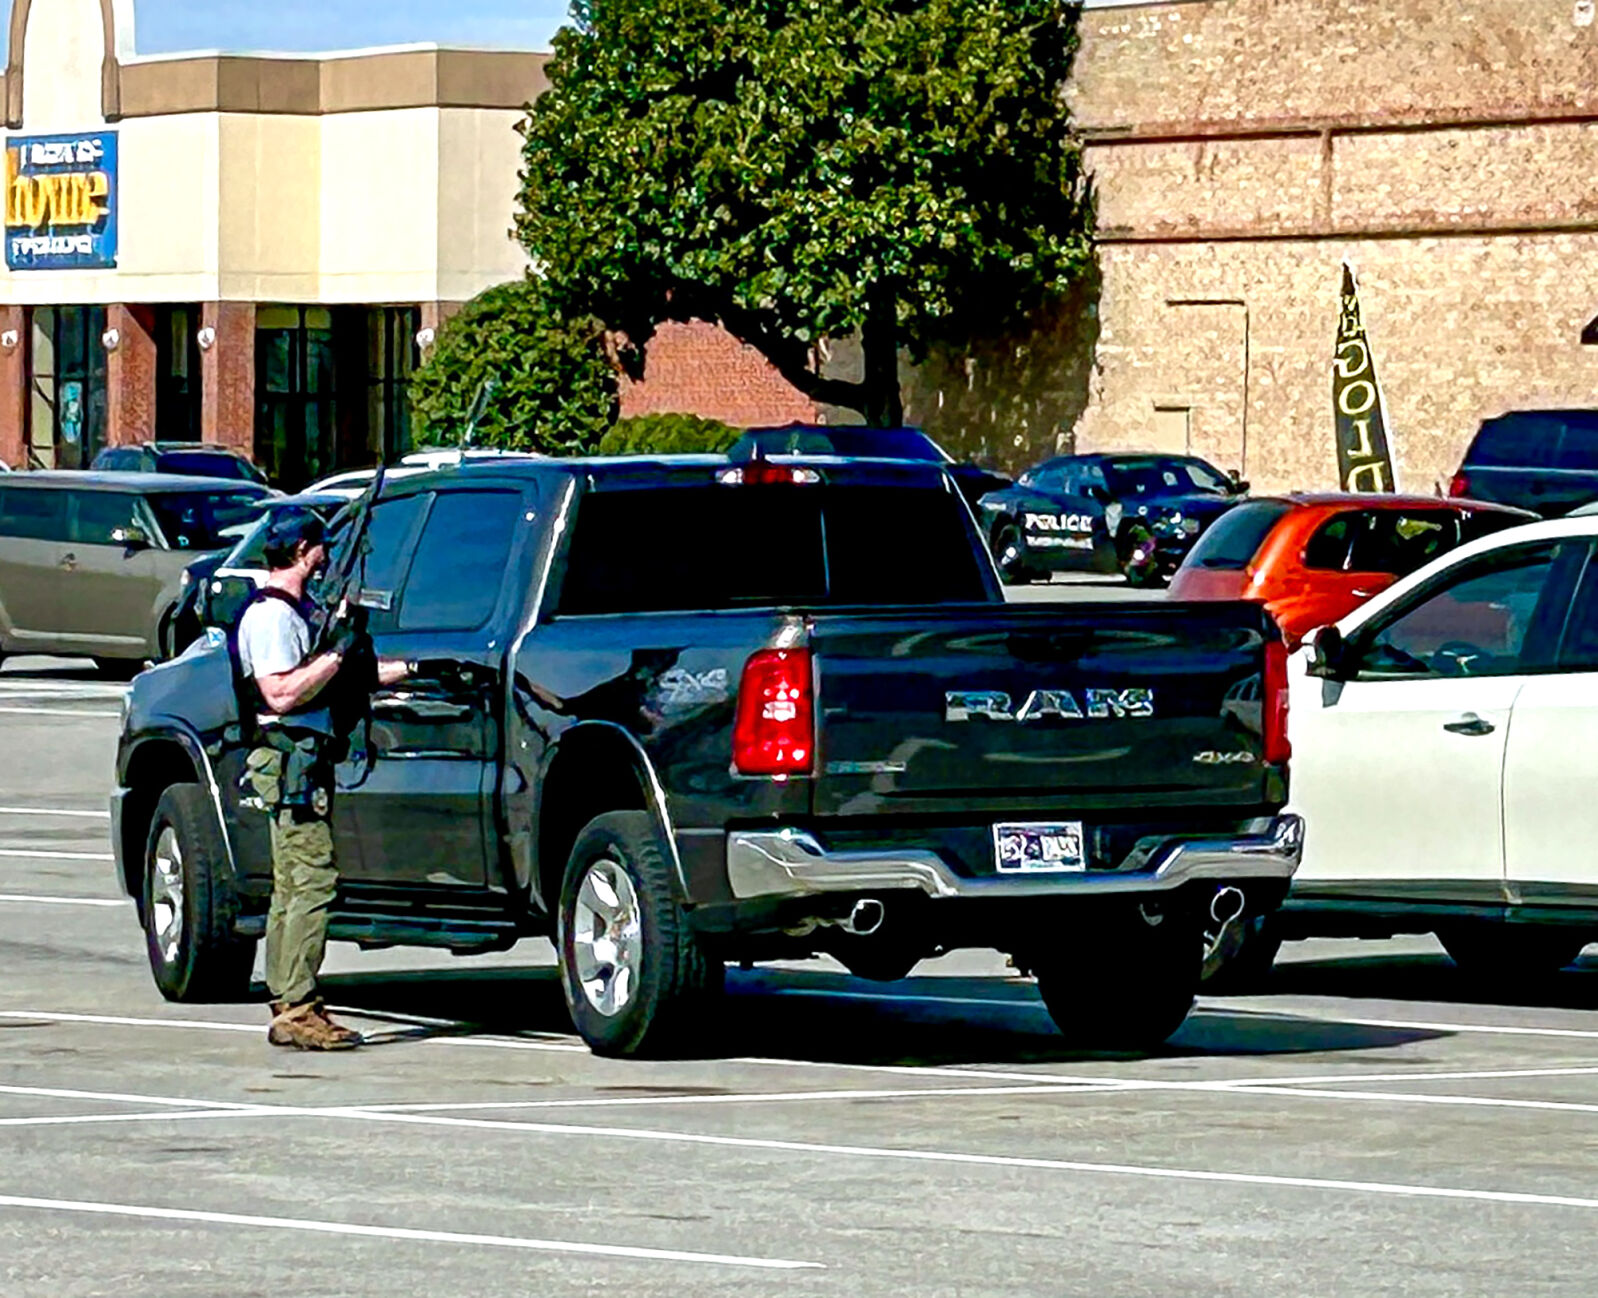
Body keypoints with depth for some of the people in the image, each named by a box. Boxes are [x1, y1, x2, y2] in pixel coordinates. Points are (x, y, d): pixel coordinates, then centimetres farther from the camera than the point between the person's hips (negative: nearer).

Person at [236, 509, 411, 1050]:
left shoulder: (297, 610, 20)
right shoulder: (271, 615, -12)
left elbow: (344, 677, 26)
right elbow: (282, 693, -21)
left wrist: (408, 669, 23)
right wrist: (338, 651, -18)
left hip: (304, 761, 11)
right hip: (291, 760, -11)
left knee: (292, 889, 10)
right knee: (314, 883, -14)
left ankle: (286, 1007, 13)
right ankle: (297, 1011, -16)